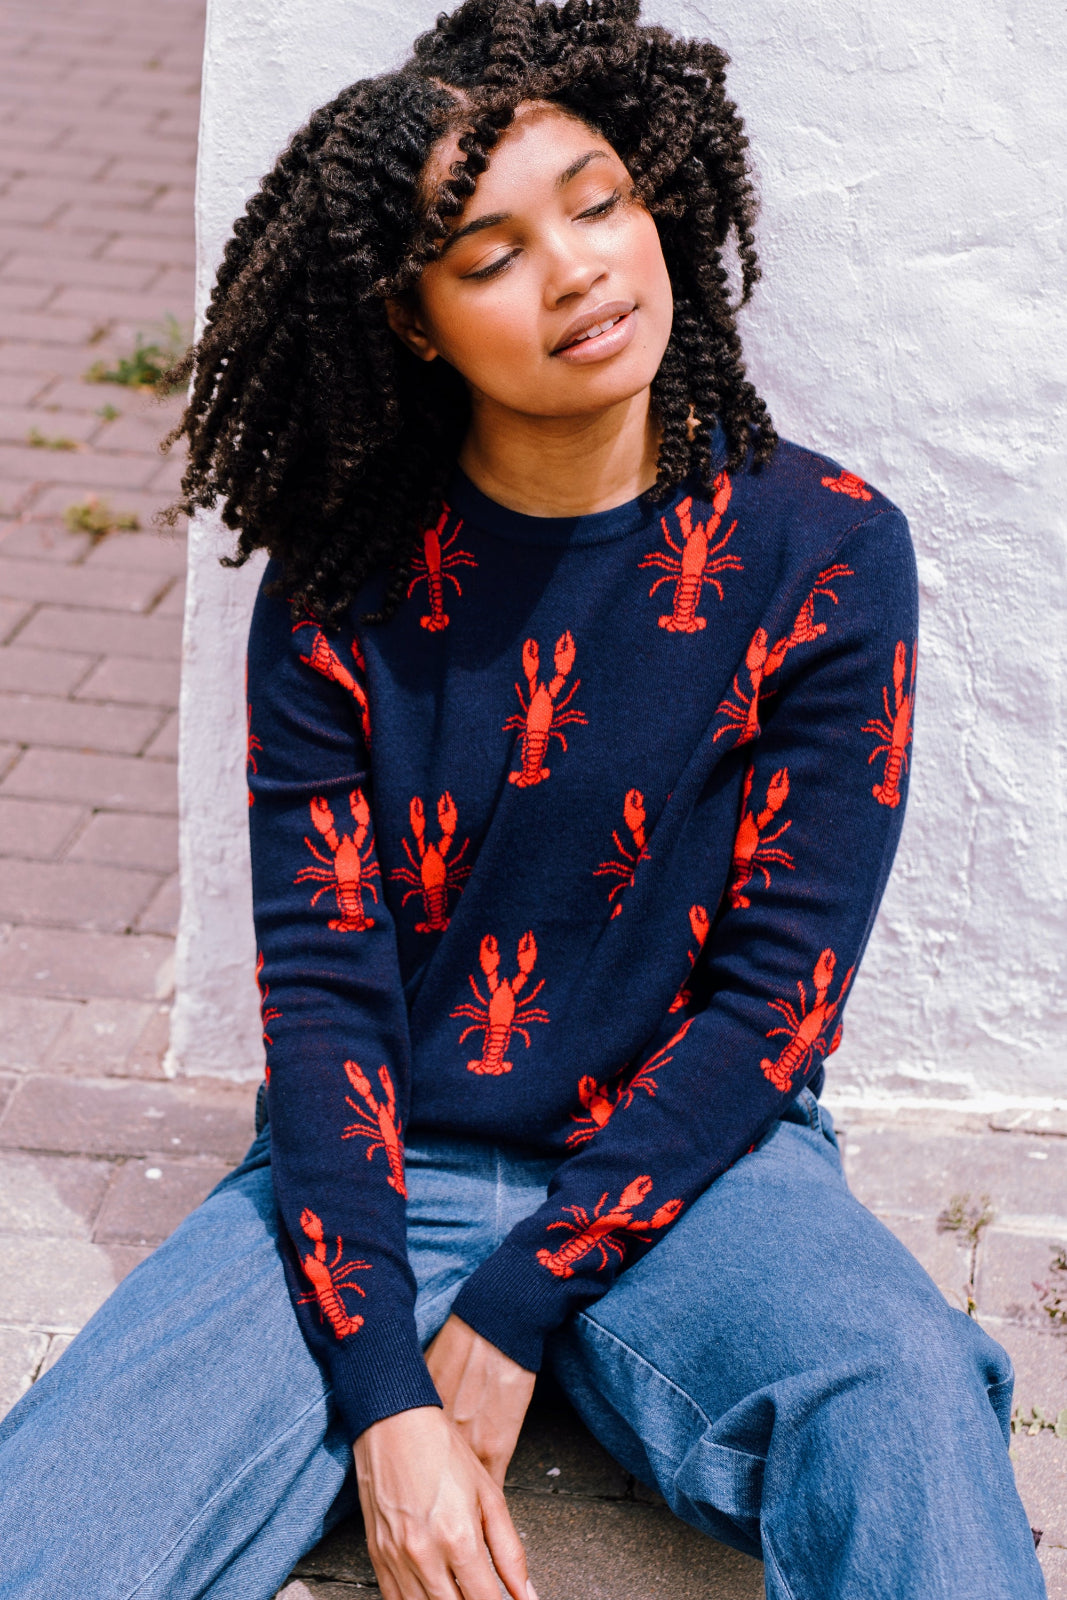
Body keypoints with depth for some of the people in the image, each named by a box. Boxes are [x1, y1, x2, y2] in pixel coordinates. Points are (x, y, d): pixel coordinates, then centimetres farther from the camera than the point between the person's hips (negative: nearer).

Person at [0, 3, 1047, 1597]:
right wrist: (385, 1398, -17)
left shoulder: (825, 551, -7)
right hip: (378, 1168, 1)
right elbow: (322, 985, -6)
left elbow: (777, 992, -8)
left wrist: (510, 1315, -14)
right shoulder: (340, 592, -4)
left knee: (902, 1403, -33)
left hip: (687, 1164, -1)